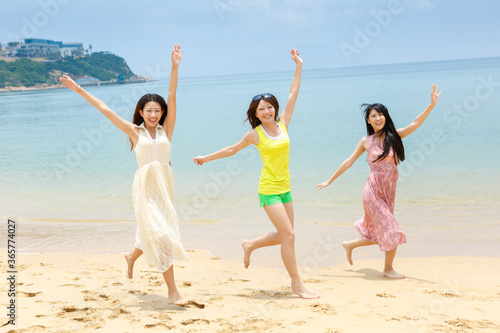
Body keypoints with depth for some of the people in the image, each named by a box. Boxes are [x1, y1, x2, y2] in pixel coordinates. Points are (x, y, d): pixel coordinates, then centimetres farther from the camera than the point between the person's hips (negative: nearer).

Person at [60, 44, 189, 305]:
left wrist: (175, 67, -8)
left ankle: (132, 256, 49)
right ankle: (172, 291, -7)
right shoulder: (135, 132, 3)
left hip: (165, 185, 4)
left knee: (154, 232, 16)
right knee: (159, 234, -11)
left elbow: (172, 97, -2)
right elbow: (104, 109, 4)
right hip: (145, 186, -3)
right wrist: (79, 90, 4)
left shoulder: (165, 130, 6)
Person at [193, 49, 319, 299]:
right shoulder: (255, 134, -5)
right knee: (288, 236, -10)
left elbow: (293, 94, 9)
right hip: (269, 189, -6)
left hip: (285, 189, 6)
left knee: (284, 236, 12)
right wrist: (207, 158, 19)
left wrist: (298, 65, 11)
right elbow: (232, 149, 12)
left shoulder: (282, 124, 4)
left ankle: (250, 245, 36)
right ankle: (297, 283, 0)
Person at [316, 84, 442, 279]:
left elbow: (415, 124, -11)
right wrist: (330, 180, 12)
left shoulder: (394, 136, 1)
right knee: (391, 231, -6)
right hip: (373, 192, -3)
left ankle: (349, 245, 40)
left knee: (379, 235, 14)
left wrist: (432, 104, -23)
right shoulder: (366, 142, -1)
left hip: (388, 193, 4)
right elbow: (349, 162, 8)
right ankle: (388, 269, 15)